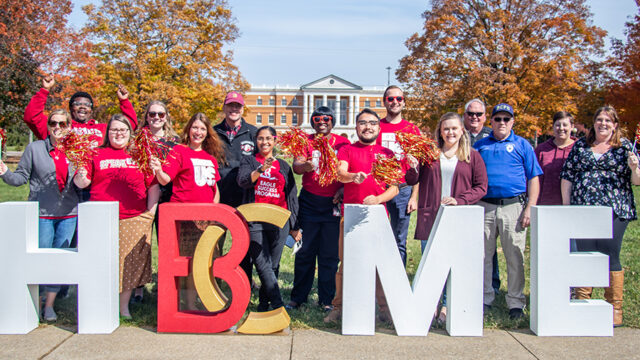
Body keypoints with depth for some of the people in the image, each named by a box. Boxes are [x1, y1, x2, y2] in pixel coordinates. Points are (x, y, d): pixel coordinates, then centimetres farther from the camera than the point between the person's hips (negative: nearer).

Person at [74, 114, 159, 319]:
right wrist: (81, 176, -14)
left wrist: (151, 211, 0)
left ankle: (124, 307, 15)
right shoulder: (97, 155, 10)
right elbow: (81, 183, 8)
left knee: (130, 262, 2)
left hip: (134, 219, 0)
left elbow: (153, 185, 9)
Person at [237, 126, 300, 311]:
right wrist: (261, 169, -25)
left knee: (273, 265, 3)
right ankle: (278, 304, -7)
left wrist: (295, 226, 13)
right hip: (254, 220, -2)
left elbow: (292, 196, 15)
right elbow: (242, 181, -9)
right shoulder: (249, 161, 11)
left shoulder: (283, 166, 15)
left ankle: (264, 303, 16)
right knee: (263, 265, -9)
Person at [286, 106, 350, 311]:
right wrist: (305, 166, -31)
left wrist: (344, 188, -10)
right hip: (309, 202, 0)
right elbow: (296, 167, -9)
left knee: (330, 253, 3)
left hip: (333, 203, 0)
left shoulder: (343, 143, 6)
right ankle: (298, 297, 15)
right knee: (305, 251, 3)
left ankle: (326, 299, 13)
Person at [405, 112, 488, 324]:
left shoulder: (472, 157, 8)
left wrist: (460, 199, -10)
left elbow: (481, 187, 5)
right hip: (430, 217, 1)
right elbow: (412, 181, 11)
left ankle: (447, 306, 11)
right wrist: (414, 168, -11)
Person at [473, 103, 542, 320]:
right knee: (483, 255, 5)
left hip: (513, 206, -2)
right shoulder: (480, 145, 14)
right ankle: (485, 299, 17)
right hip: (484, 206, 2)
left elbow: (533, 178, 5)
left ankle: (516, 302, 11)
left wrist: (530, 208, -4)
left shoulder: (522, 145, 9)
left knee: (515, 256, 1)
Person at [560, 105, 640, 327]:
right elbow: (567, 176, 11)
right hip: (582, 210, 2)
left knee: (610, 258, -2)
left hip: (614, 211, -1)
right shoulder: (580, 146, 13)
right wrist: (566, 206, 5)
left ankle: (615, 308, 9)